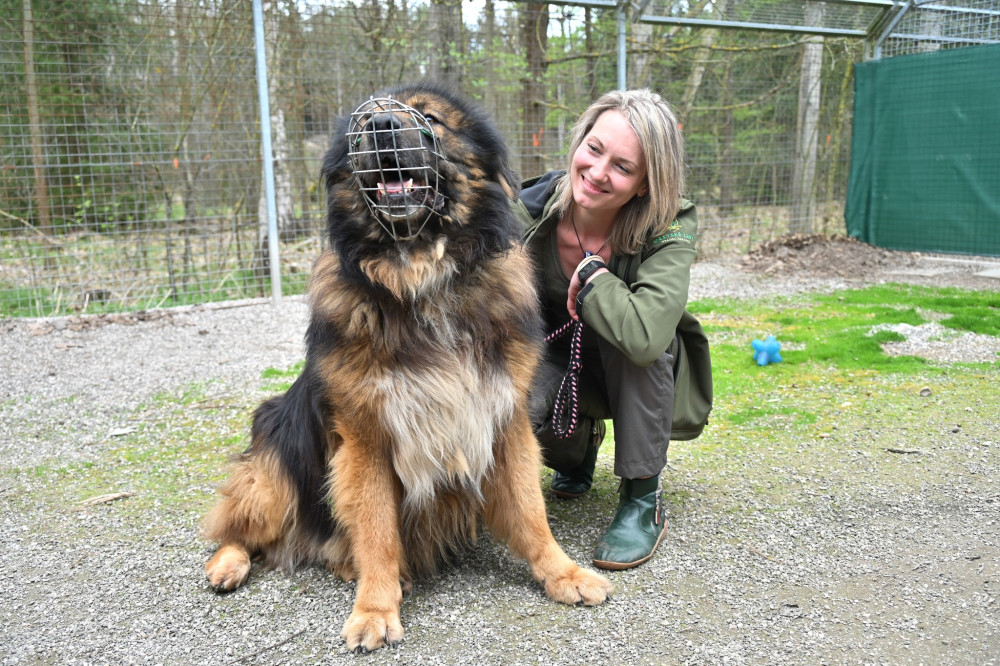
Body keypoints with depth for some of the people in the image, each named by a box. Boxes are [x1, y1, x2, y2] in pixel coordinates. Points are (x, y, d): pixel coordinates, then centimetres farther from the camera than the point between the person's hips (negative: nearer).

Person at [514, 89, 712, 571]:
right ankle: (579, 446, 11)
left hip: (642, 379, -2)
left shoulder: (668, 231, -28)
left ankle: (643, 499, -17)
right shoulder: (530, 211, -19)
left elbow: (646, 335, -45)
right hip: (558, 357, 2)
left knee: (631, 328, -36)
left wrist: (591, 272, -30)